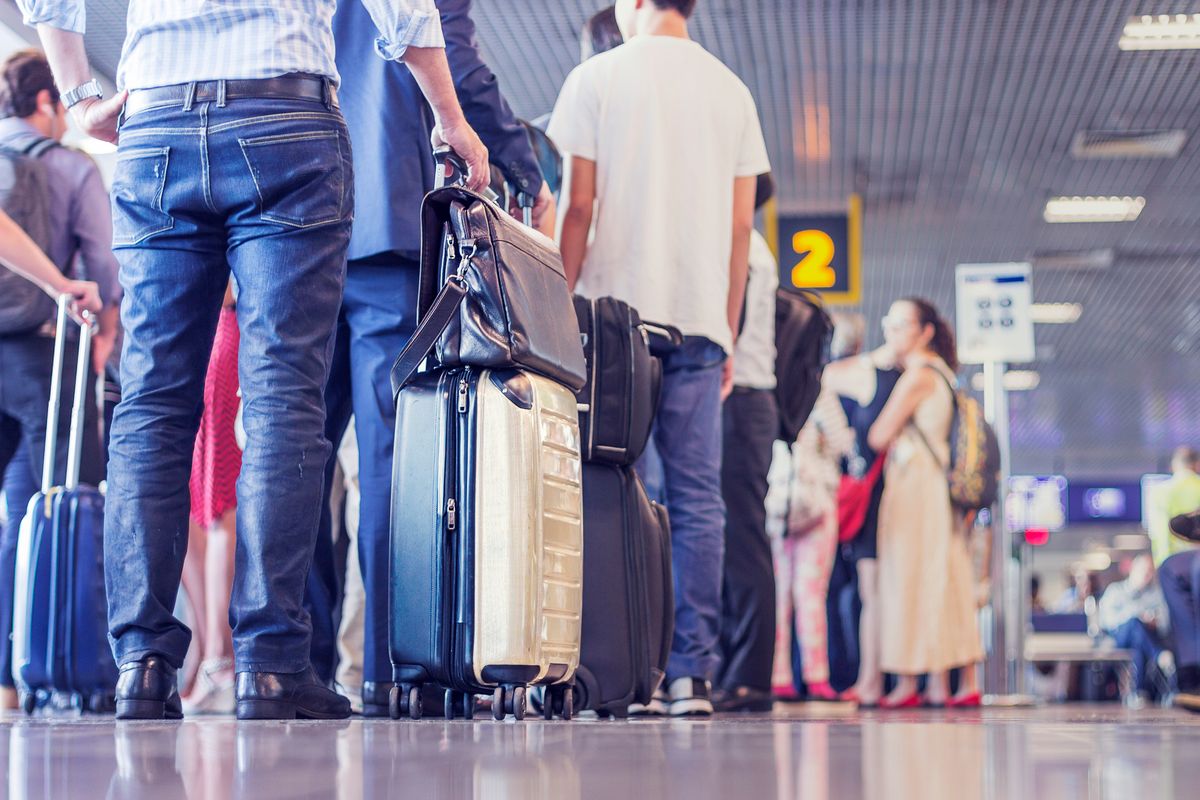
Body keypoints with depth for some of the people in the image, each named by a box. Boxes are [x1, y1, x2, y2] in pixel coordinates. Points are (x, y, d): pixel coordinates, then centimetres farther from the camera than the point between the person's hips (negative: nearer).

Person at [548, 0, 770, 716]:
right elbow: (742, 225, 10)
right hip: (700, 321, 3)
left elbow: (579, 206, -3)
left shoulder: (597, 78, 3)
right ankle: (693, 673, -2)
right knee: (698, 498, 1)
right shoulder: (732, 91, 12)